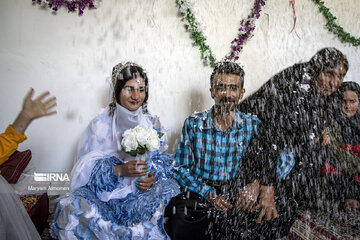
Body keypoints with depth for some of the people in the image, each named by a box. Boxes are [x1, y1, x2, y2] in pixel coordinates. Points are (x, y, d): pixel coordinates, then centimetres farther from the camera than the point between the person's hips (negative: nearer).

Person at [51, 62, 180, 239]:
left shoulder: (152, 123, 5)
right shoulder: (100, 125, -2)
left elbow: (163, 160, 6)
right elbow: (88, 168, -8)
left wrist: (153, 177, -16)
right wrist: (119, 170, -26)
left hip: (142, 191, 2)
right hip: (105, 191, -1)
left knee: (170, 189, -28)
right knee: (70, 205, -28)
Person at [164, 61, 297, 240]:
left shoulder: (253, 125, 1)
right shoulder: (193, 124, -2)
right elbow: (181, 168, -1)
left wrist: (259, 182, -20)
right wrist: (209, 194, -17)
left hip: (239, 194, 2)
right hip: (201, 191, -1)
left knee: (283, 215, -22)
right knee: (178, 222, -32)